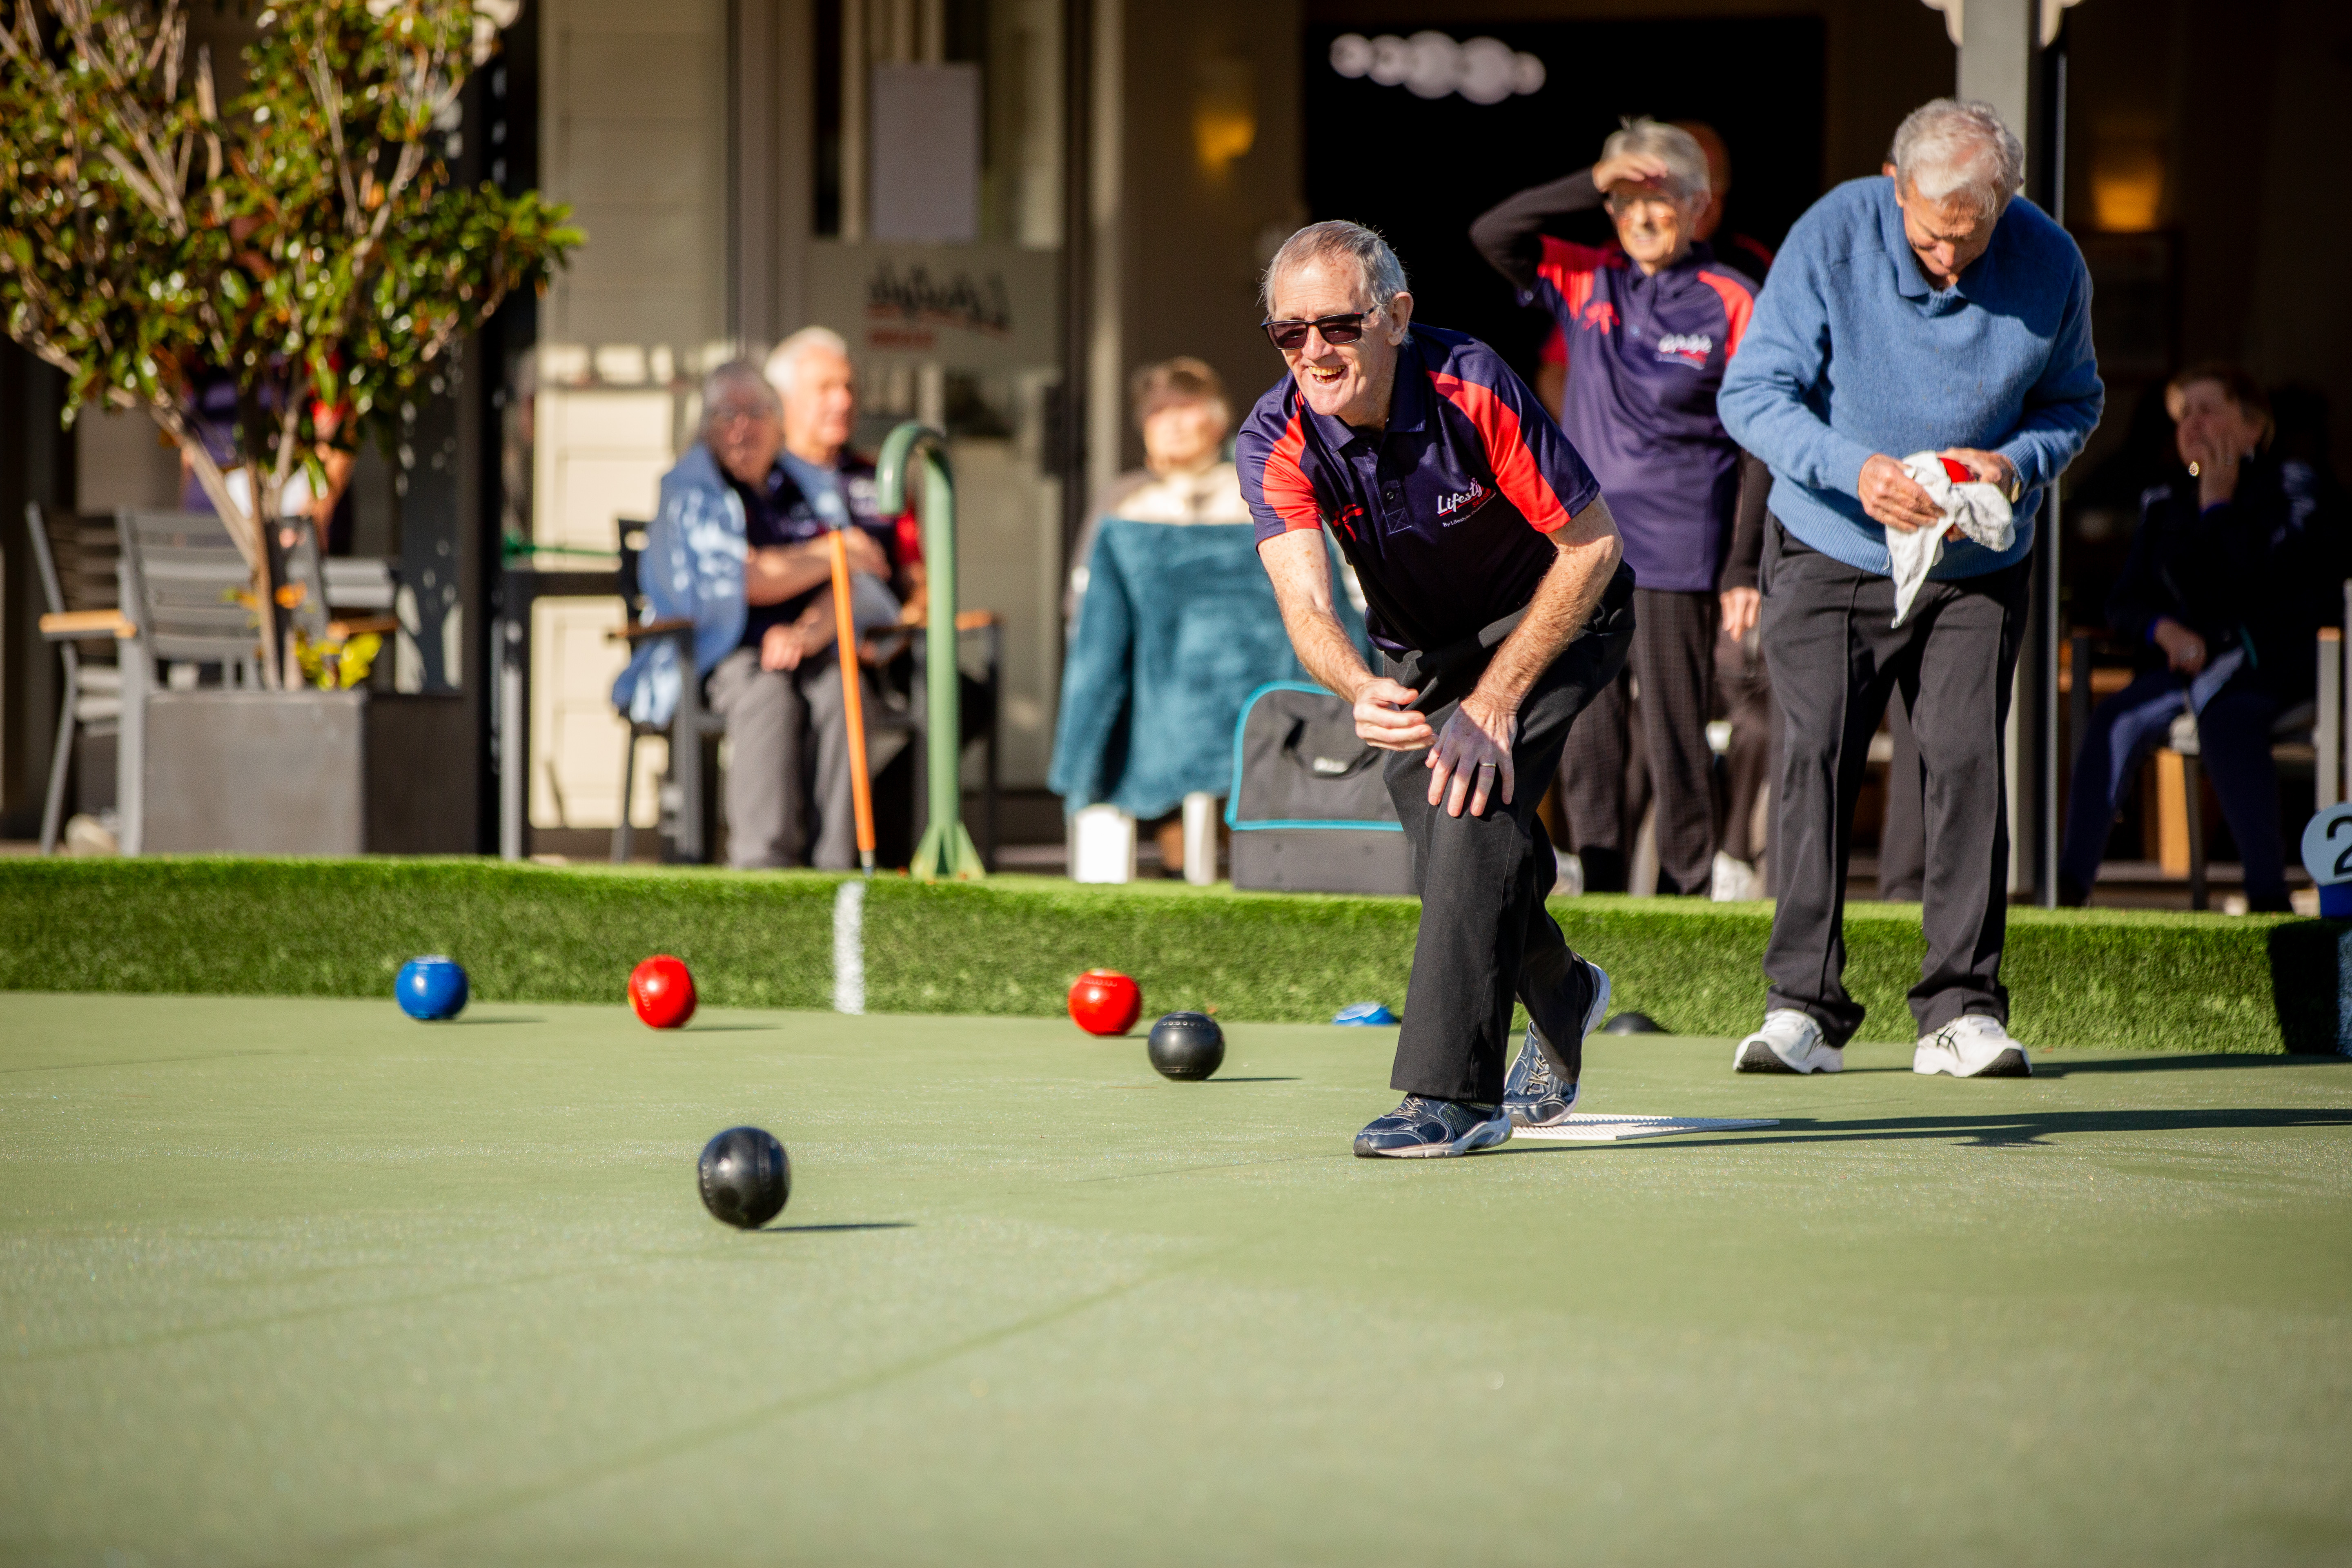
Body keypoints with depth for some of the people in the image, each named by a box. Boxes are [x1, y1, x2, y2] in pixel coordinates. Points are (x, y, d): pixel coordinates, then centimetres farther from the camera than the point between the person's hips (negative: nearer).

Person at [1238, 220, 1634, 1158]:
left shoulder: (1472, 389, -31)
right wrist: (1361, 692, -57)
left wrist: (1494, 701, -28)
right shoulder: (1276, 442, -22)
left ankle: (1453, 1094, -29)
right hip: (1422, 652, 5)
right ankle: (1563, 998, 44)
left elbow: (1592, 547, -24)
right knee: (1451, 850, 9)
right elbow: (1305, 601, -35)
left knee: (1473, 798, -27)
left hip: (1555, 621, -5)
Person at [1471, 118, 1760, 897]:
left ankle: (1686, 891, 6)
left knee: (1677, 731, -1)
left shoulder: (1731, 304, -2)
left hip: (1676, 556, -4)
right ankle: (1598, 886, 13)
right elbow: (1490, 233, -3)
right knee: (1589, 734, 6)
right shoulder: (1586, 283, 8)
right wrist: (1591, 182, -12)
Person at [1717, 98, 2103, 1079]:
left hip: (1976, 567, 1)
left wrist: (2018, 465, -16)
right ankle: (1804, 1006, -3)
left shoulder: (2050, 265, -10)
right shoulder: (1832, 238, -16)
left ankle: (1963, 1010, 0)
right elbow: (1752, 393, -13)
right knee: (1816, 759, -8)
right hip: (1830, 554, -1)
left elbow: (2073, 402, 6)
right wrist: (1853, 469, -29)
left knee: (1968, 759, -7)